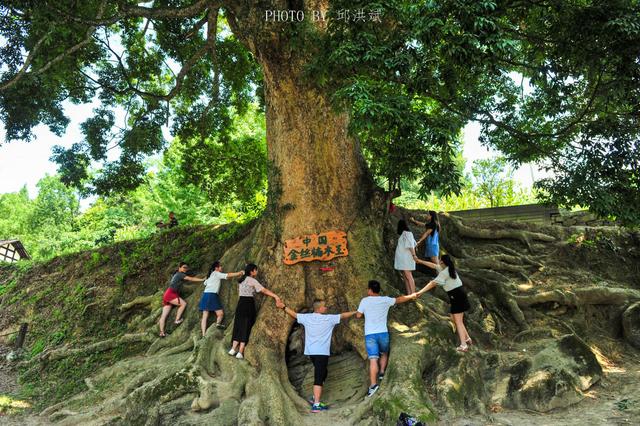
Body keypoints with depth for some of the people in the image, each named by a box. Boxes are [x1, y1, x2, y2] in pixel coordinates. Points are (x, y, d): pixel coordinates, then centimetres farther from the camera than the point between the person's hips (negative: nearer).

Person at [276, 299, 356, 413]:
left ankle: (316, 397, 26)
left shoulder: (306, 317, 4)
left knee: (322, 373, 24)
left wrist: (283, 307, 28)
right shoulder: (328, 319, -7)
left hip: (311, 352, 6)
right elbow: (343, 315, 4)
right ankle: (316, 405, -13)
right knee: (319, 378, -8)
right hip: (322, 352, -6)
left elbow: (294, 314, 16)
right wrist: (355, 312, 17)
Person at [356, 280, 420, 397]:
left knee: (373, 359, -10)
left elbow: (358, 315, 9)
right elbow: (399, 299, 20)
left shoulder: (365, 301, 1)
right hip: (383, 333, 2)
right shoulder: (385, 300, 6)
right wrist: (412, 296, 35)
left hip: (370, 334, -2)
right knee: (384, 354, 28)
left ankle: (373, 384, -21)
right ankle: (382, 373, 17)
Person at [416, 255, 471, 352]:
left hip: (457, 297, -9)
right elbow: (433, 265, 22)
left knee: (458, 321, -8)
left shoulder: (444, 272, -15)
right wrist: (421, 261, 26)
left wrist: (420, 292, -21)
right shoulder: (449, 268, 12)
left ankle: (463, 345, -11)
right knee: (454, 319, 17)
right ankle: (467, 338, 23)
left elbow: (433, 283, -20)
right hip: (458, 296, 9)